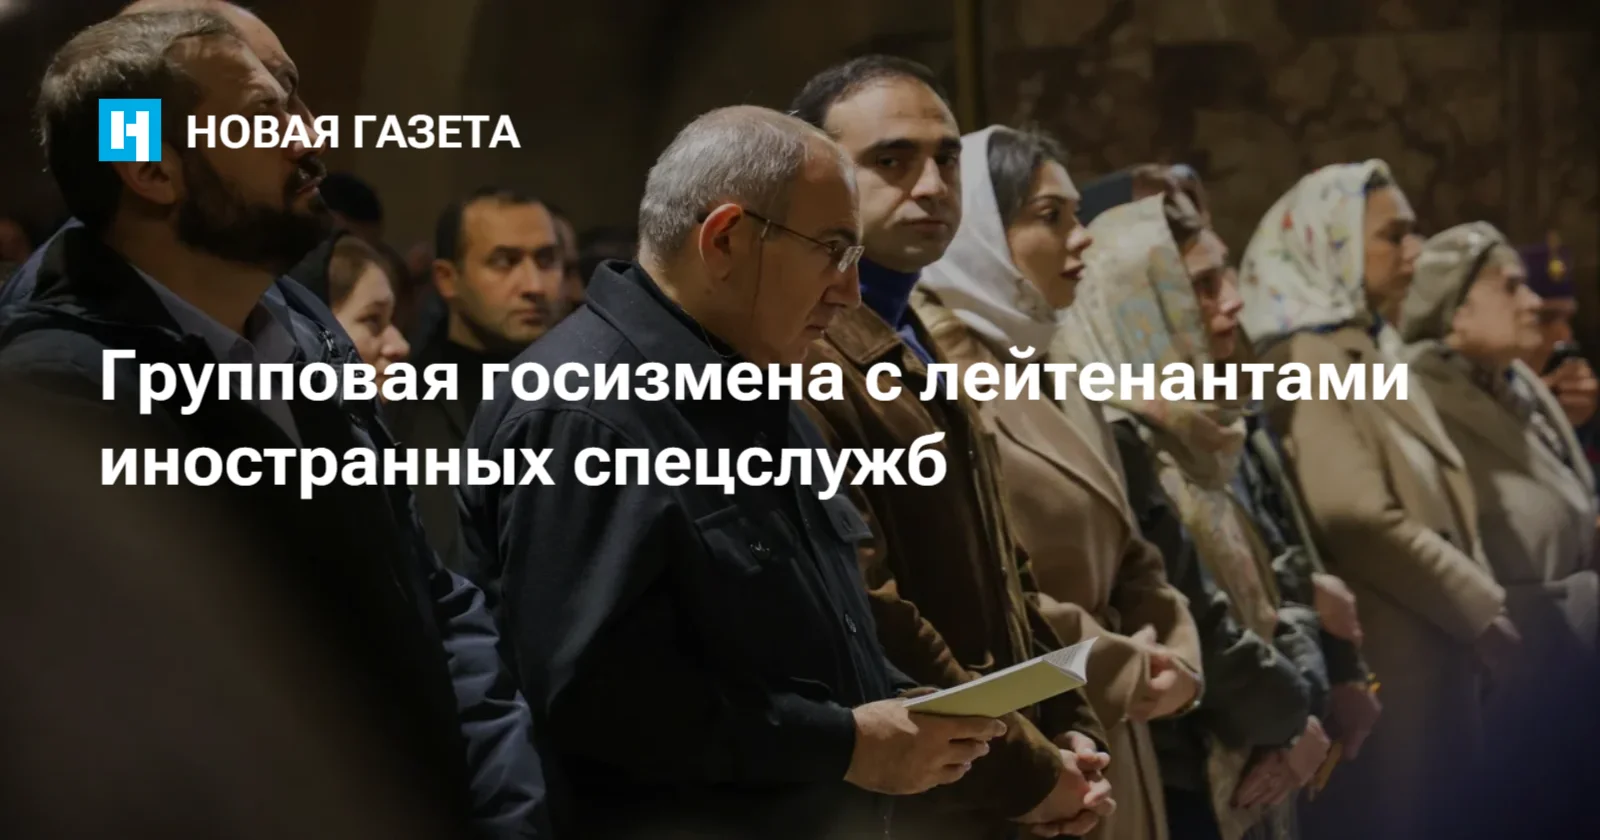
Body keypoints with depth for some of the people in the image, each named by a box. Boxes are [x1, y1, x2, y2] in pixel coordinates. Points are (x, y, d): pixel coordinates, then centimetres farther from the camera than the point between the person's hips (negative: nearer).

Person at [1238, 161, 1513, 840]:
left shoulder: (1371, 346, 16)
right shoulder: (1310, 359, -13)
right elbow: (1361, 522, -21)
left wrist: (1479, 603, 7)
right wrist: (1484, 611, -14)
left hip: (1435, 649, 9)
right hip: (1384, 658, -9)